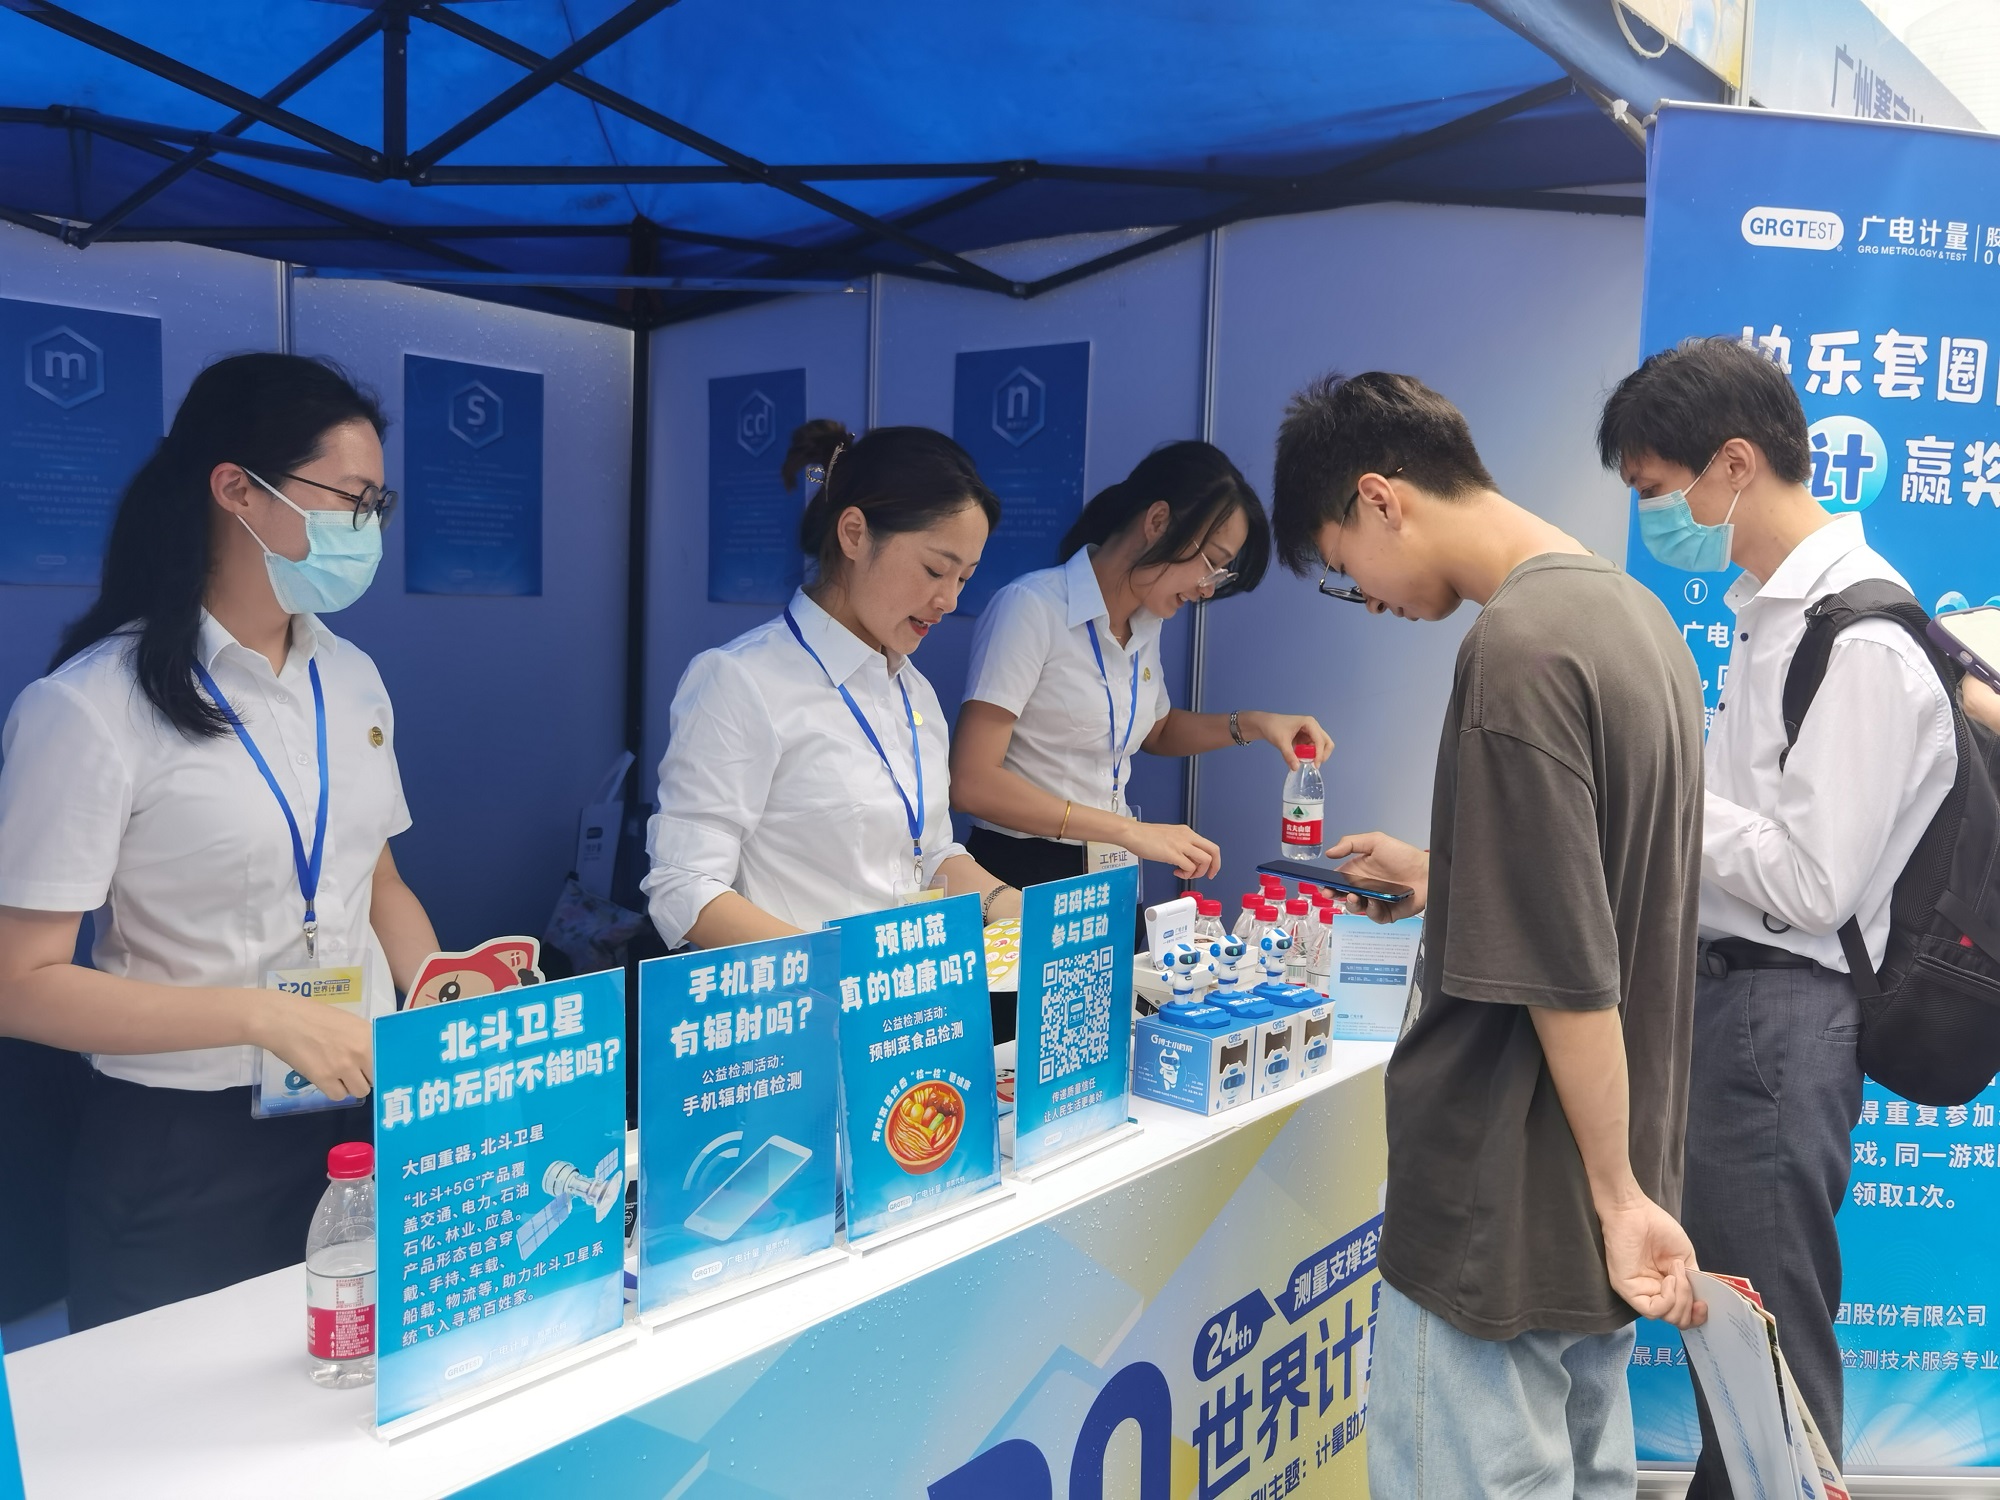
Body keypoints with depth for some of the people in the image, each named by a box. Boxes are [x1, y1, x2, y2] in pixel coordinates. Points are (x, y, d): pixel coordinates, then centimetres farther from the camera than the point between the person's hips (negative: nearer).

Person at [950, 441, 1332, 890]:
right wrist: (1130, 831, -23)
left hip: (1109, 875, 7)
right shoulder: (1033, 608, -15)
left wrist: (1249, 725, 9)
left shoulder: (1146, 622, 8)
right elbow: (972, 782, -20)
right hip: (1024, 874, -7)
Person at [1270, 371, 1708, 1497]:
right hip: (1606, 1175, 10)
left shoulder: (1518, 652, -21)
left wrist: (1620, 1193, -15)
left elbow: (1568, 973, -22)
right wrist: (1450, 880, 25)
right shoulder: (1636, 613, 8)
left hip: (1511, 1209, -10)